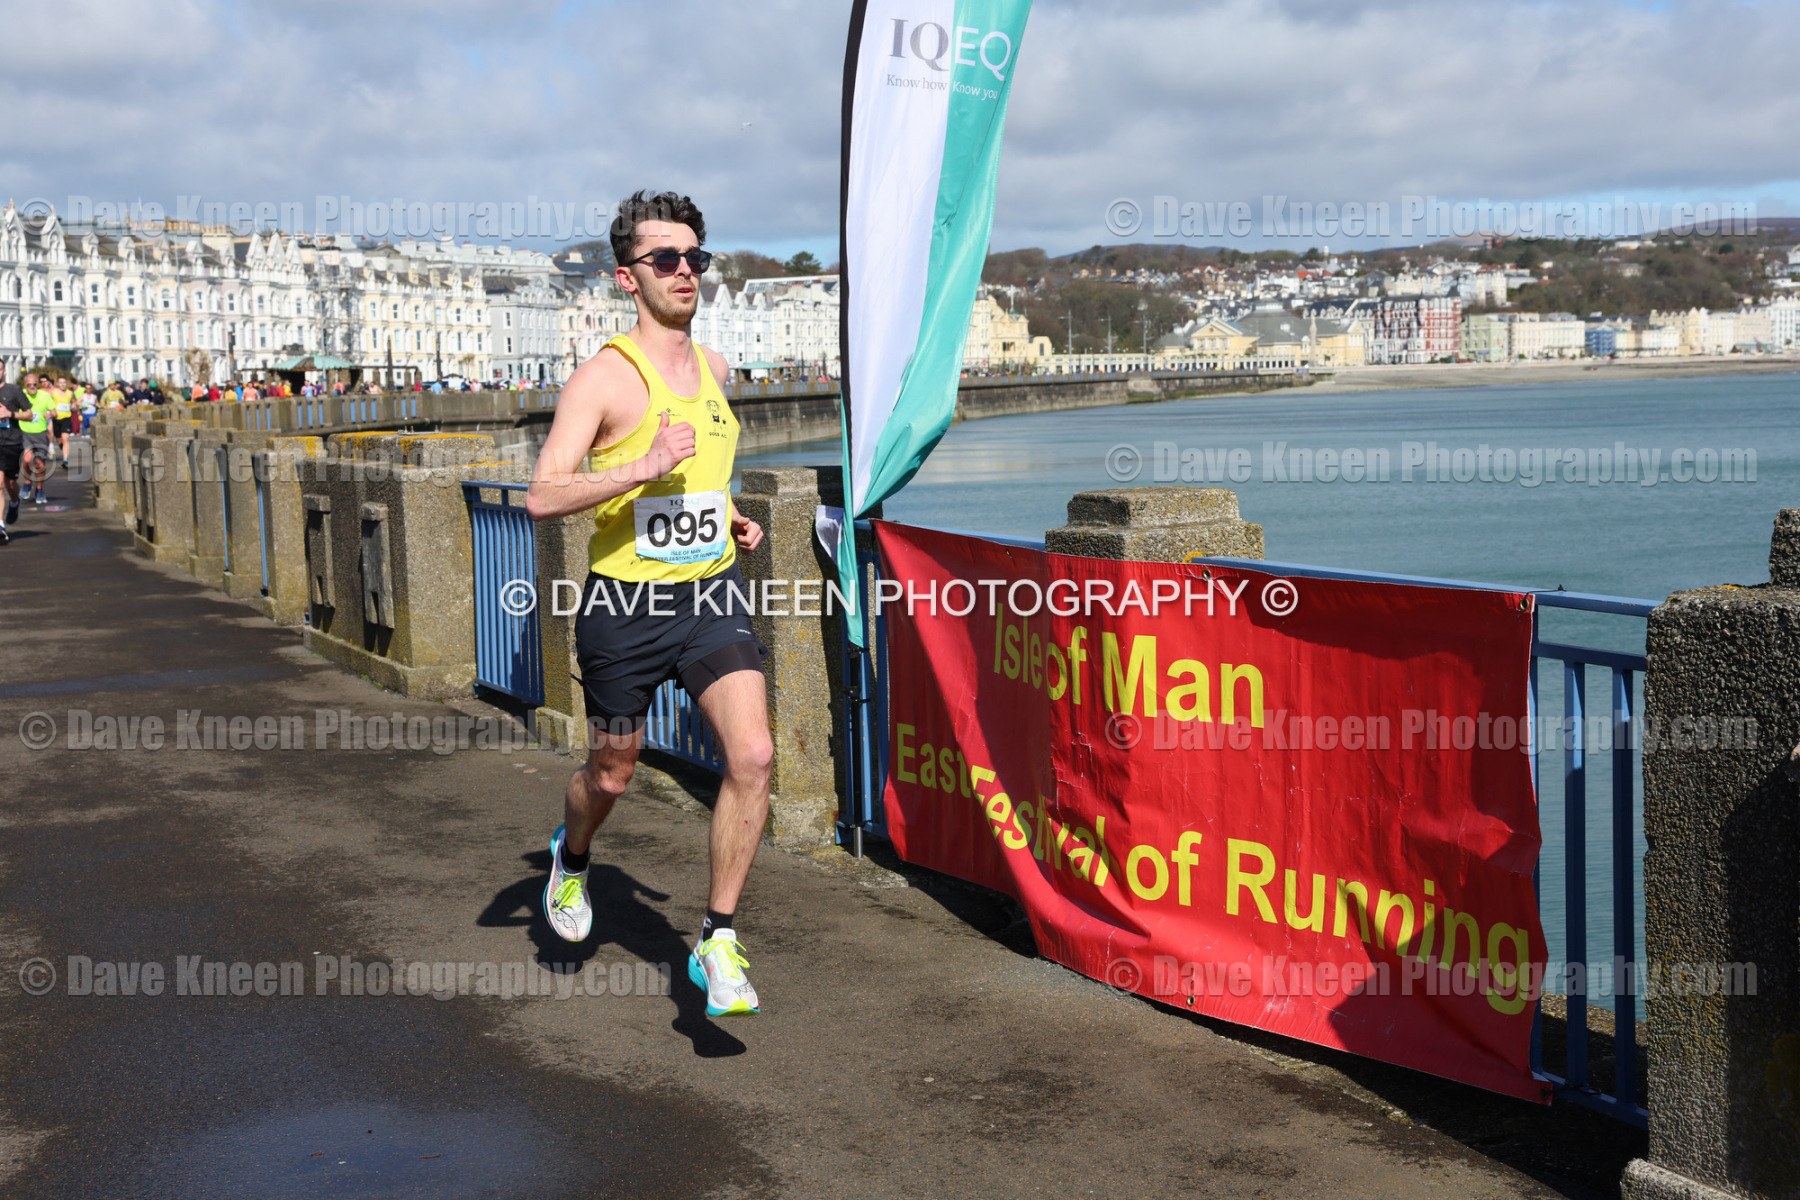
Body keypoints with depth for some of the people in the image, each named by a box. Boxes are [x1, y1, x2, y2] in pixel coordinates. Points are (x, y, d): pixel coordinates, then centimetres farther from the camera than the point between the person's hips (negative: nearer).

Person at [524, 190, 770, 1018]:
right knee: (611, 776, 13)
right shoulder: (604, 377, -12)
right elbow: (543, 498, -22)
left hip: (712, 594, 4)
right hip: (627, 604, -4)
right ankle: (572, 858, 50)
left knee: (752, 755, -15)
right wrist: (644, 467, -30)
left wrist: (732, 519, 12)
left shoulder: (714, 369, 10)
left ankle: (717, 945, -3)